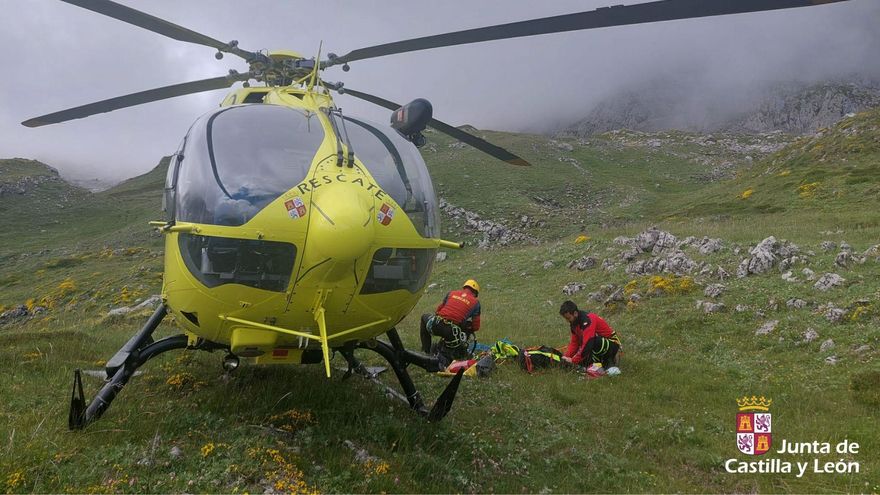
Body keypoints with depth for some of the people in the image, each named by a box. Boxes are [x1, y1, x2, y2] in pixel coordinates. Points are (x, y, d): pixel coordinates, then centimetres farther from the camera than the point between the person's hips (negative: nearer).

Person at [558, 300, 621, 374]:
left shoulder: (587, 321, -29)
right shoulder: (574, 322, 0)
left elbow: (587, 343, -35)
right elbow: (574, 342, 4)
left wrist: (573, 360, -28)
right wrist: (566, 357, -10)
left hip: (612, 344, -9)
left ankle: (597, 365, -17)